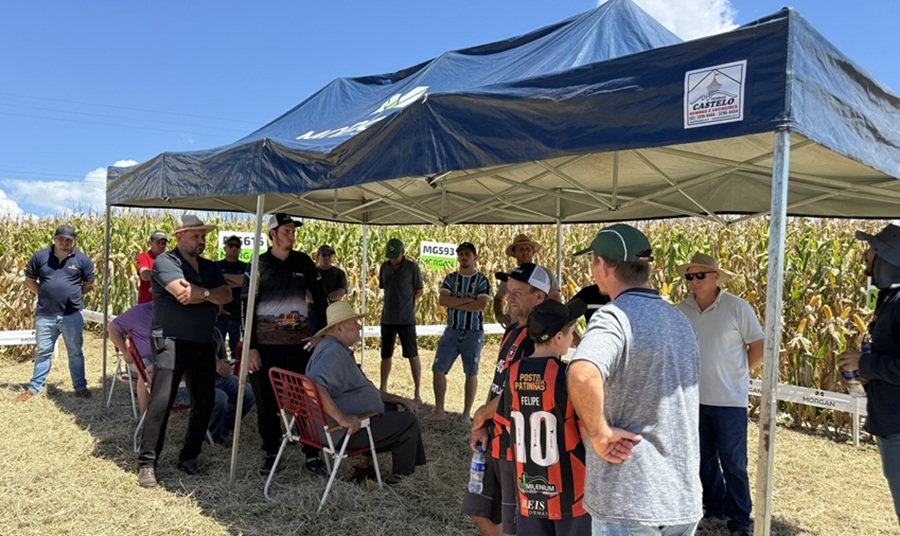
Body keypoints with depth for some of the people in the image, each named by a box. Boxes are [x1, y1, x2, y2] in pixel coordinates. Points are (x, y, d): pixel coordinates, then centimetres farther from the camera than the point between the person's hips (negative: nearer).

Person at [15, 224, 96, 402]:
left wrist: (72, 294, 2)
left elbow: (89, 284, 8)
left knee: (75, 352, 8)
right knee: (42, 352, 13)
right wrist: (45, 294, 0)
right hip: (45, 315, 1)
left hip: (72, 315, -1)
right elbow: (29, 281, 9)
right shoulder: (39, 257, 0)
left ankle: (80, 387, 18)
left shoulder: (82, 260, -2)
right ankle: (34, 387, 24)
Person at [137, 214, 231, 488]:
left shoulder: (210, 267, 15)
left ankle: (189, 456, 22)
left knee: (204, 401, 8)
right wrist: (209, 292, -6)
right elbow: (182, 292, -21)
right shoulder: (165, 261, -5)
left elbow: (226, 296, 0)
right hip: (171, 341, -7)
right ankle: (147, 463, 0)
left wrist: (201, 293, -15)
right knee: (161, 402, -10)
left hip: (204, 344, 7)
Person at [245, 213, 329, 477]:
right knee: (267, 400, 7)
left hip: (300, 341, 1)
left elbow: (321, 298, 8)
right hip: (266, 343, -1)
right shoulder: (259, 264, 0)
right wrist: (250, 347, -6)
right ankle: (271, 453, 22)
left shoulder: (303, 262, 5)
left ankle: (312, 454, 13)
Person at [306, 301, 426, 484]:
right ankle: (400, 477, 15)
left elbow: (365, 389, 22)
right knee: (408, 421, -2)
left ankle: (365, 465, 21)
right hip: (344, 433, -11)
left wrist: (400, 400, 18)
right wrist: (341, 418, -40)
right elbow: (313, 384, -40)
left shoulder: (341, 351, 15)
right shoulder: (333, 352, -21)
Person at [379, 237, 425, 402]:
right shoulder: (384, 267, 7)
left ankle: (418, 393, 4)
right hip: (387, 318, 5)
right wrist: (392, 304, 9)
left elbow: (420, 290, 1)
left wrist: (408, 304, -3)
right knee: (386, 355, 12)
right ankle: (383, 390, 24)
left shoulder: (412, 267, -6)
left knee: (413, 355, 0)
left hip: (406, 319, -5)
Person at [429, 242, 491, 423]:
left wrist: (455, 303, -11)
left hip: (473, 332, -2)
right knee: (438, 369, -1)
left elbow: (481, 305, -16)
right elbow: (442, 300, -7)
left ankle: (467, 413, 13)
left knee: (471, 372, 3)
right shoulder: (450, 278, 7)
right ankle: (439, 410, 10)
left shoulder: (482, 280, -1)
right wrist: (466, 300, -14)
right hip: (452, 330, 3)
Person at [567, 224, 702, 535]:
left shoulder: (615, 316, -17)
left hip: (629, 500, -7)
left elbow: (583, 376, -39)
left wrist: (599, 433, -24)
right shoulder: (679, 319, 10)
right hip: (684, 499, 7)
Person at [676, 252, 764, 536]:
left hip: (729, 400, -4)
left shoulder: (737, 307, -9)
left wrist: (736, 374, -1)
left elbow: (759, 347, -4)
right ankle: (715, 510, 34)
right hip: (695, 399, 4)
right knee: (705, 460, 17)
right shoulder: (681, 310, -1)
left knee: (733, 464, 5)